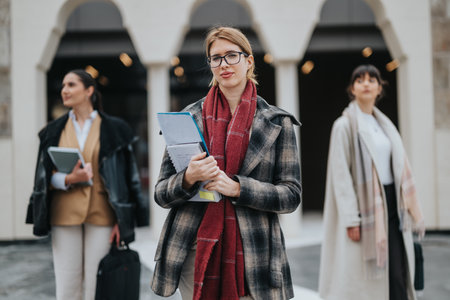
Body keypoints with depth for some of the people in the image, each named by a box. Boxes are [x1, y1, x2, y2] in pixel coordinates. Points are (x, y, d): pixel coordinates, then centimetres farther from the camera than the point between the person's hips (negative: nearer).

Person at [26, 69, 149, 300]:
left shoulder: (112, 130, 4)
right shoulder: (54, 131, 10)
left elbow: (125, 177, 2)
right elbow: (46, 176, 7)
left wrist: (121, 220, -5)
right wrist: (70, 179, -15)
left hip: (101, 214, -2)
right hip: (65, 215, 2)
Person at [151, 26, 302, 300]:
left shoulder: (277, 123, 4)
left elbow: (291, 195, -1)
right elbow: (161, 193, 6)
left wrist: (237, 187, -15)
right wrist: (189, 178, -16)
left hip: (252, 254, -1)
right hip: (196, 250, 1)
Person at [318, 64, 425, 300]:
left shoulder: (385, 125, 16)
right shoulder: (345, 125, -4)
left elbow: (398, 167, 16)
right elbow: (341, 174, -10)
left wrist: (408, 208, 11)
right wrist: (351, 219, -17)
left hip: (391, 205, 6)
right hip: (365, 206, -6)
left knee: (398, 271, 1)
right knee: (364, 274, -4)